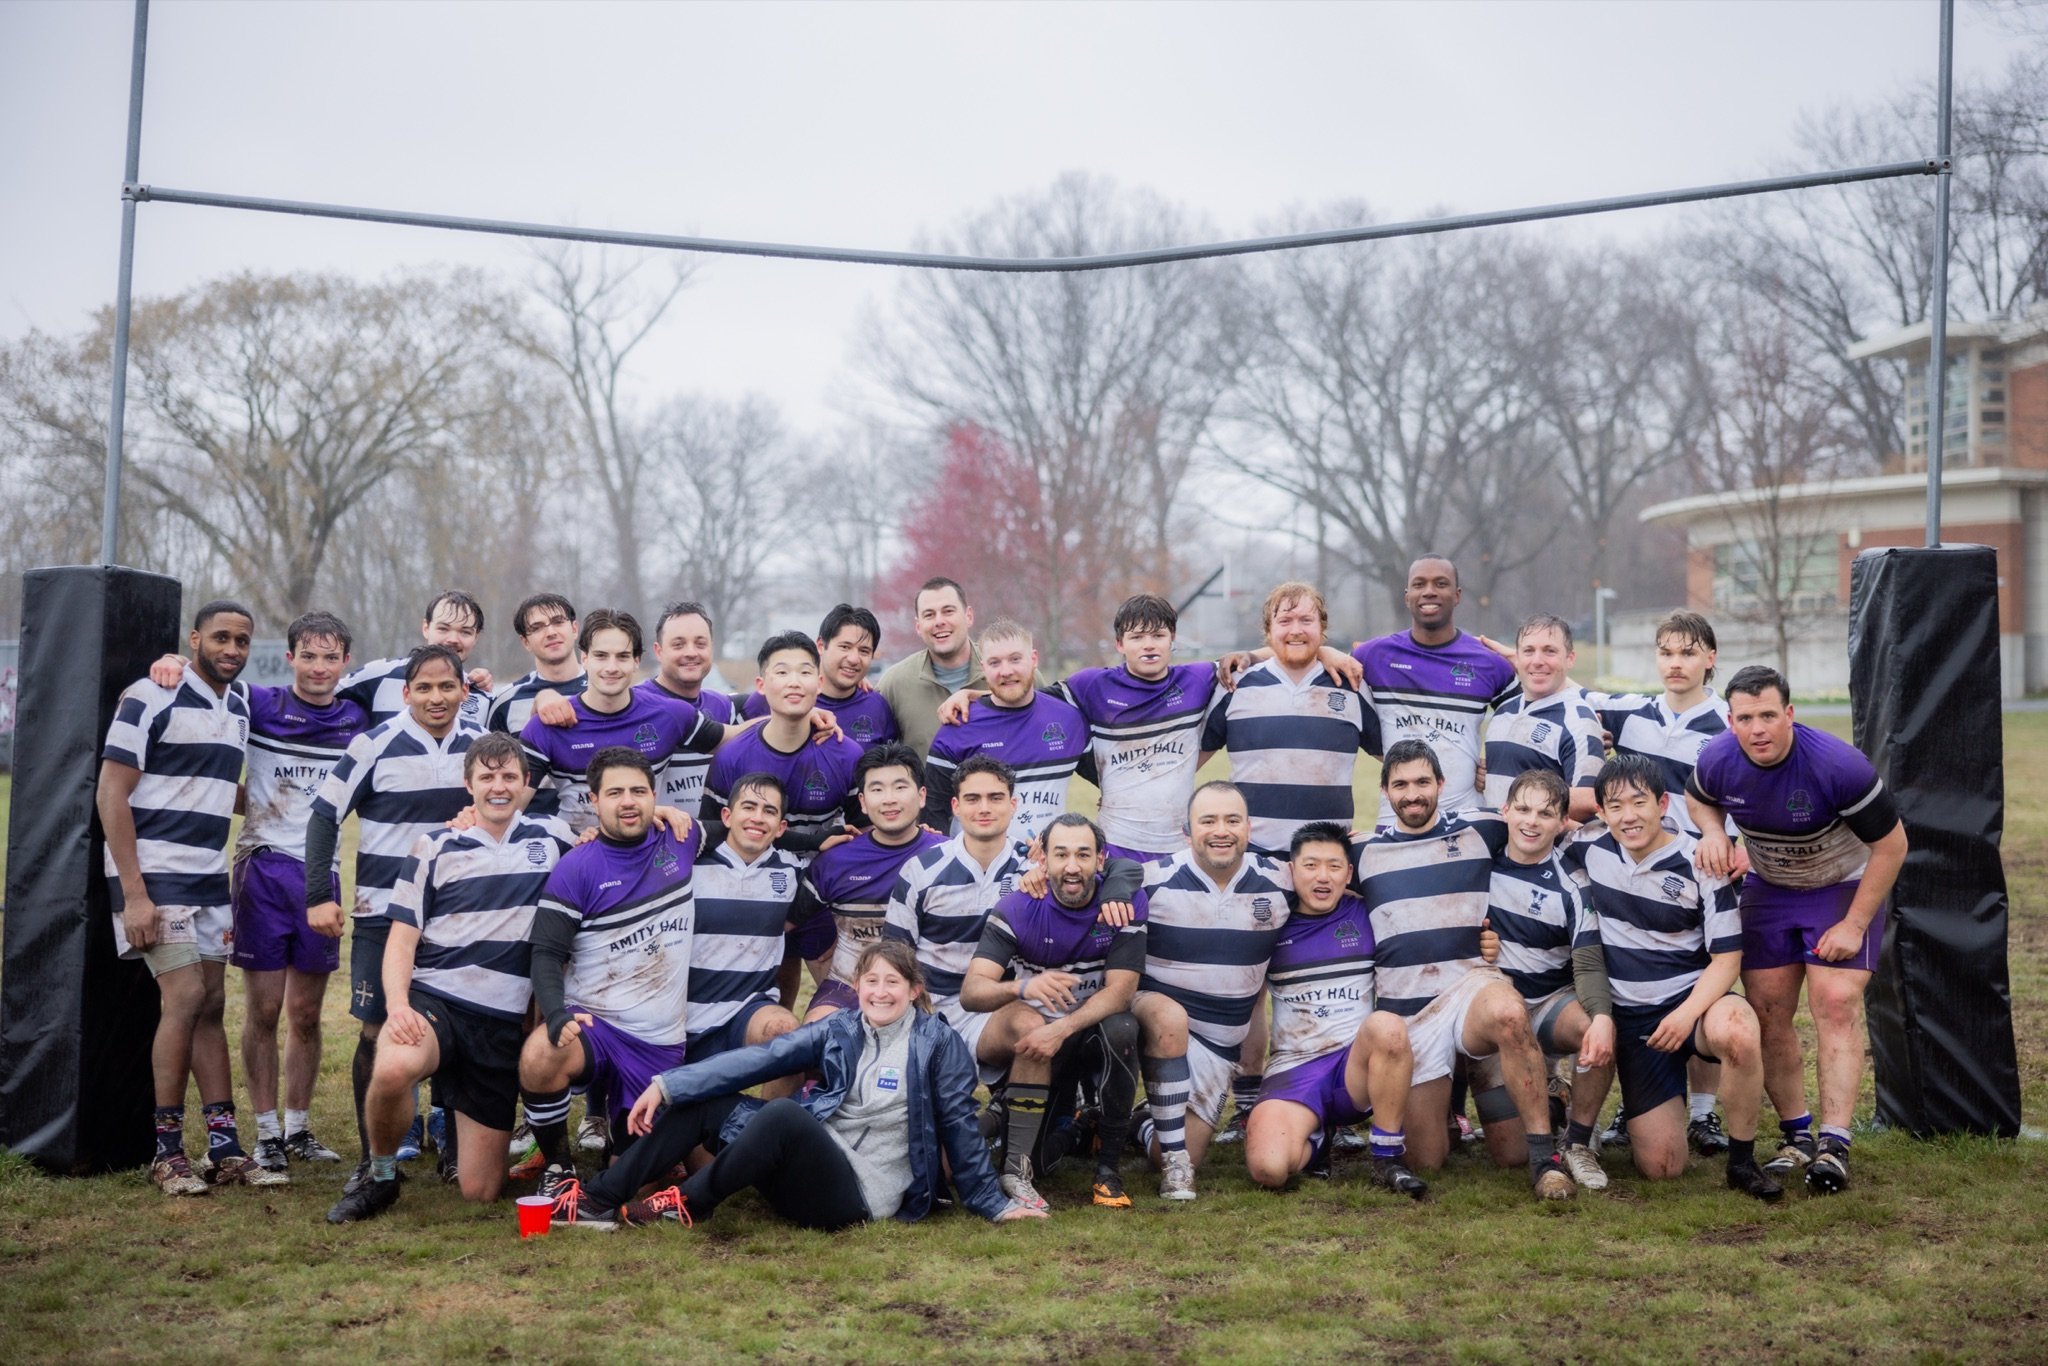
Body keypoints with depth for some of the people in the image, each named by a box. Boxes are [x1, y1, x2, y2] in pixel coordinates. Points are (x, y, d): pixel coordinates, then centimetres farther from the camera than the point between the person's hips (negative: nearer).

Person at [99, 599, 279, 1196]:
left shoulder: (240, 705, 11)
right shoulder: (151, 698, -10)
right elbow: (111, 794, -13)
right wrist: (133, 894, -17)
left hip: (210, 878, 7)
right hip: (154, 876, -7)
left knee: (213, 1005, 6)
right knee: (185, 997, -13)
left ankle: (224, 1149, 8)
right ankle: (167, 1152, -3)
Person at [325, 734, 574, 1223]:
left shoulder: (553, 840, 10)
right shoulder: (435, 848, 7)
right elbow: (402, 938, 3)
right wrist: (397, 1003, -15)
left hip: (503, 1022, 1)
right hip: (433, 999, -1)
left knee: (480, 1192, 1)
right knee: (393, 1068, -40)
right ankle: (381, 1177, -9)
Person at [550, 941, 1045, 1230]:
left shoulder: (938, 1043, -4)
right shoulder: (838, 1030, 9)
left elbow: (958, 1125, 1)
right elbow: (759, 1059, -1)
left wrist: (993, 1205, 3)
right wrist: (667, 1085, -10)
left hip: (861, 1195, -6)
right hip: (811, 1170, 6)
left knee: (783, 1113, -32)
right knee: (702, 1101, -4)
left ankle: (688, 1204, -16)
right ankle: (599, 1198, -6)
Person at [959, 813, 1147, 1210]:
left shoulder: (1125, 902, -12)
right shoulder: (1015, 910, -14)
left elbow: (1121, 991, -18)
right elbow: (970, 991, -24)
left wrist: (1062, 1028, -35)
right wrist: (1022, 987, -47)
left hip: (1091, 1032, 1)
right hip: (1020, 1044, -1)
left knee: (1121, 1029, -33)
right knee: (1028, 1022, -35)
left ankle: (1108, 1166, -16)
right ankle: (1016, 1168, -31)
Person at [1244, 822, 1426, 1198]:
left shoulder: (1366, 916, 6)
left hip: (1359, 1064, 0)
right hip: (1293, 1068, 0)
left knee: (1387, 1024, -35)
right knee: (1268, 1168, -28)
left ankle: (1388, 1157, -18)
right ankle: (1315, 1139, 10)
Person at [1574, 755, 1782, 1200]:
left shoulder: (1699, 864, -9)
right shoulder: (1589, 851, -2)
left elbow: (1726, 958, -8)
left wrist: (1688, 1013, -25)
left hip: (1693, 1000, -2)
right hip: (1630, 1018, 2)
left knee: (1737, 1031, -40)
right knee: (1661, 1167, -5)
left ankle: (1742, 1161, -19)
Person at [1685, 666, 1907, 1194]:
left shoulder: (1839, 765, -30)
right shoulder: (1717, 760, -18)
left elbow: (1892, 844, -19)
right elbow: (1698, 798, 8)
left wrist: (1854, 924, -18)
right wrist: (1712, 832, -16)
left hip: (1846, 887, -4)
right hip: (1767, 889, 4)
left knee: (1836, 1004, -17)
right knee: (1767, 1012, -1)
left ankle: (1833, 1146, -18)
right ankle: (1796, 1138, 12)